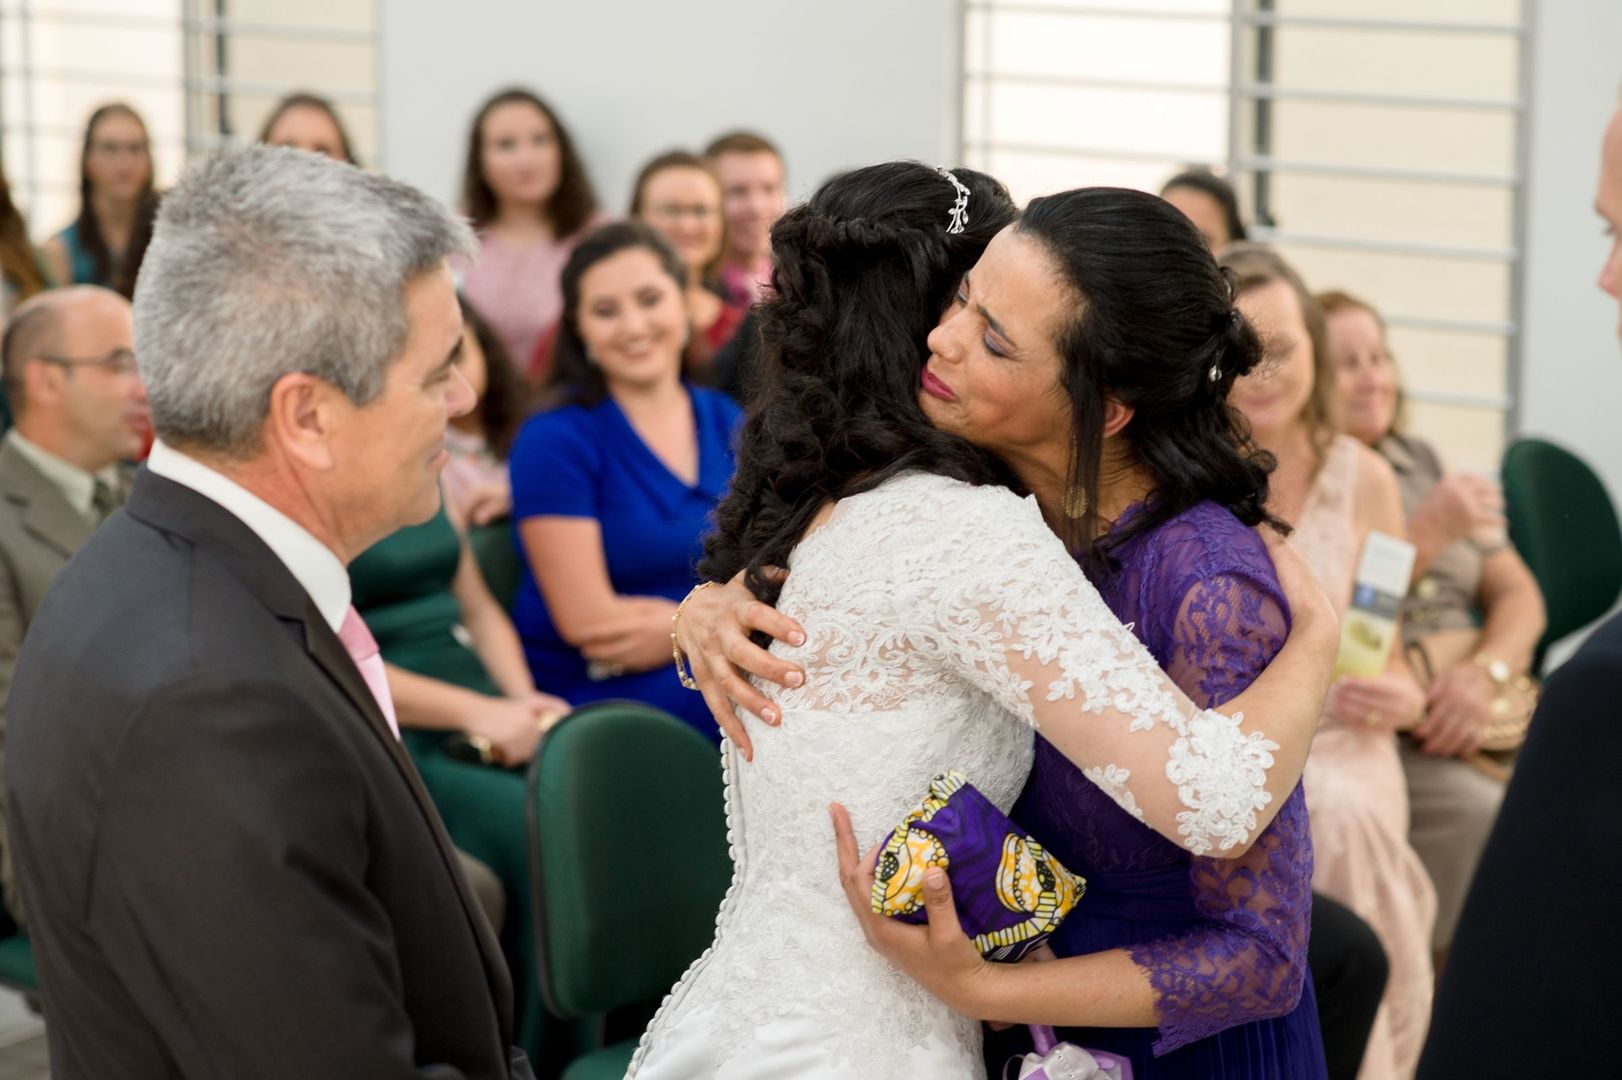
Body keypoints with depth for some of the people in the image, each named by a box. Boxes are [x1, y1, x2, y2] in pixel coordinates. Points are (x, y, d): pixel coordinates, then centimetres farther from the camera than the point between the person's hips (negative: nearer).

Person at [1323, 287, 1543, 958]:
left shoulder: (1427, 467, 20)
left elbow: (1518, 594, 17)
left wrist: (1487, 670, -5)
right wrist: (1428, 536, -14)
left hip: (1482, 707, 6)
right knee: (1483, 816, -32)